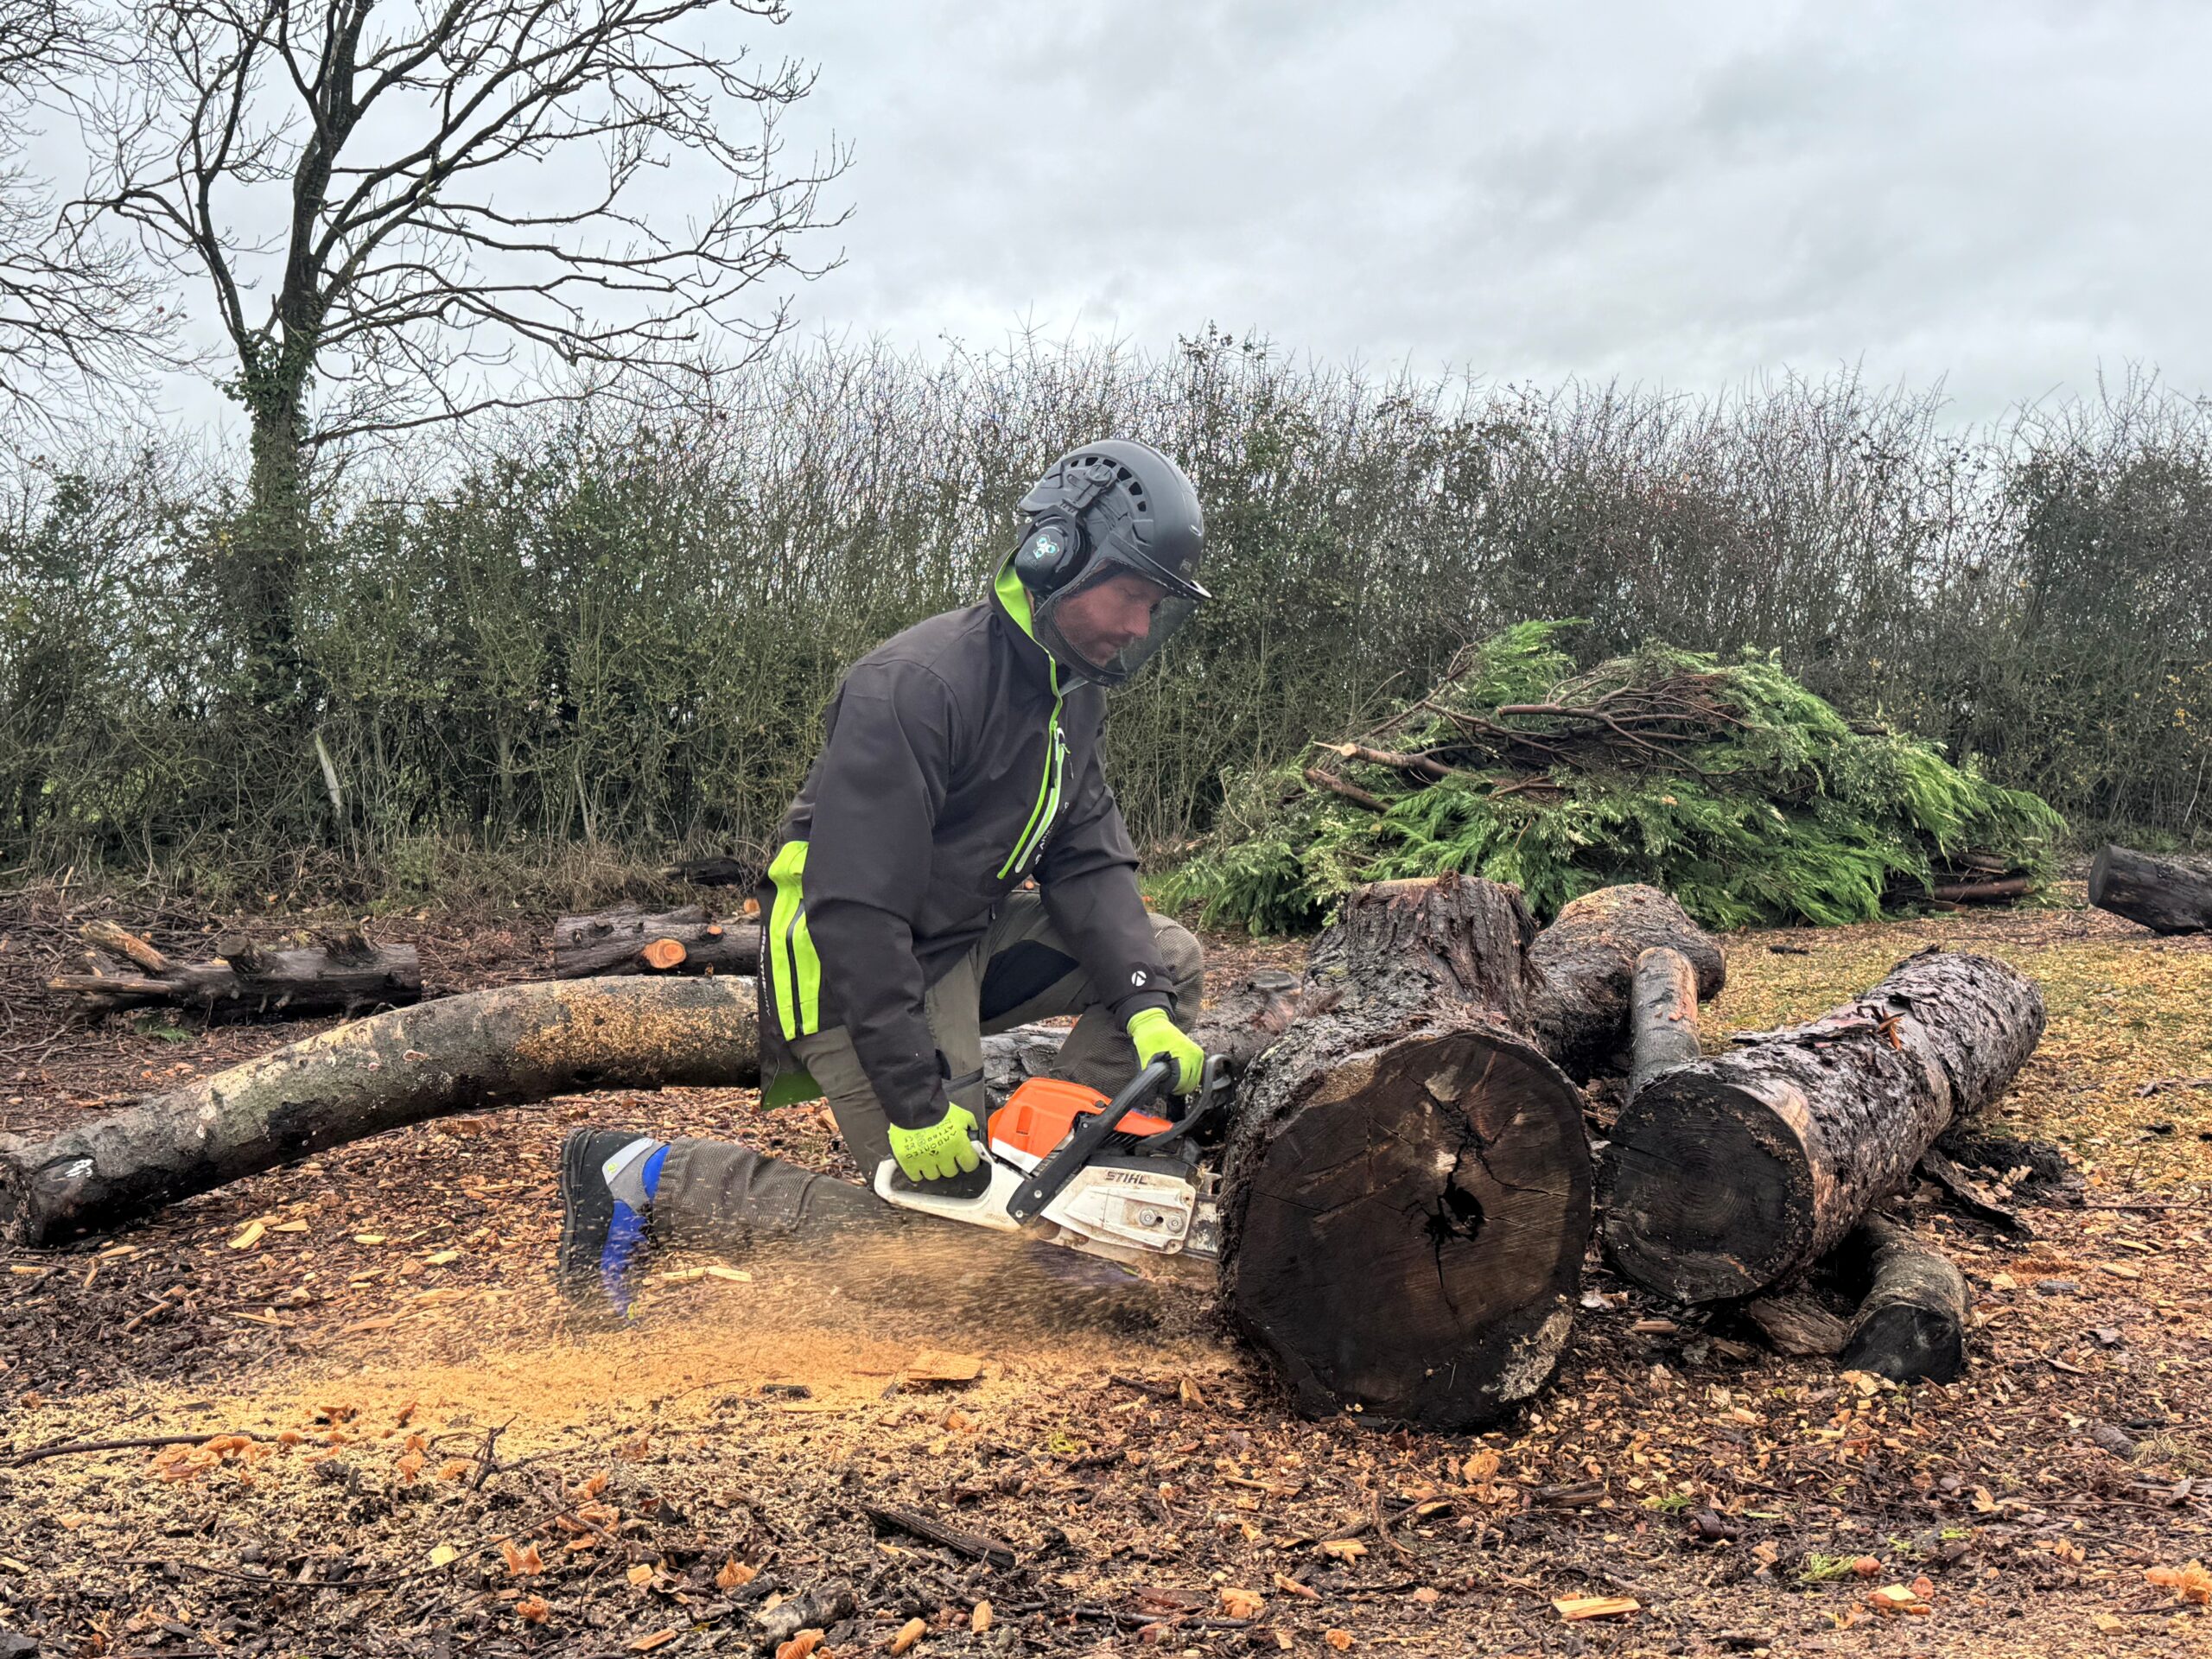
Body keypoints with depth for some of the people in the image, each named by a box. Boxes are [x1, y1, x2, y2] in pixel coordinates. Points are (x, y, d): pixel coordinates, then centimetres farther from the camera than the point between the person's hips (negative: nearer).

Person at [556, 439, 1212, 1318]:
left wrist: (1147, 1008, -17)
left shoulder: (1070, 692, 4)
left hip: (966, 944, 9)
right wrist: (916, 1102, -28)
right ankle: (647, 1176, 0)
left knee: (1169, 958, 3)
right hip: (853, 974, -9)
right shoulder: (917, 686, -26)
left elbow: (1089, 861, -1)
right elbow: (855, 910, -30)